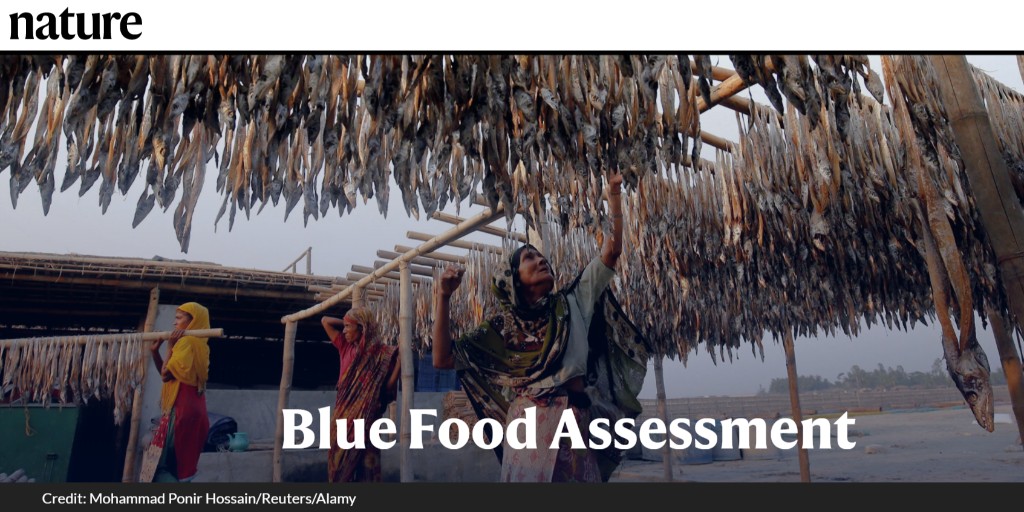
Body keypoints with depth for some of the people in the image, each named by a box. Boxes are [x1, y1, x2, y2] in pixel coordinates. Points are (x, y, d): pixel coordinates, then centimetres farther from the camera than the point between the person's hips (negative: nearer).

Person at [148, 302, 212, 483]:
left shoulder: (186, 341, -12)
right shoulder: (198, 344, 16)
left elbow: (167, 374, -16)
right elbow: (165, 372, 21)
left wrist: (170, 347, -9)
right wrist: (155, 351, 13)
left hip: (181, 408, -9)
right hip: (192, 407, 9)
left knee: (162, 461, -6)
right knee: (182, 462, 12)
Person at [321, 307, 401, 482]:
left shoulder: (381, 353, -5)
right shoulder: (346, 348, 8)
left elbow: (388, 387, -9)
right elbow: (325, 320, 14)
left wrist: (400, 359, -17)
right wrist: (348, 323, 10)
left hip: (366, 419, -5)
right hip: (343, 416, 5)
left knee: (366, 465, -3)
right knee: (340, 465, 7)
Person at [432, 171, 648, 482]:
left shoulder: (572, 304, 12)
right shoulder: (504, 326, 8)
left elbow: (612, 251, 8)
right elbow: (443, 359, 2)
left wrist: (614, 193, 4)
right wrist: (443, 297, -4)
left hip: (575, 422, 2)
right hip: (529, 424, -1)